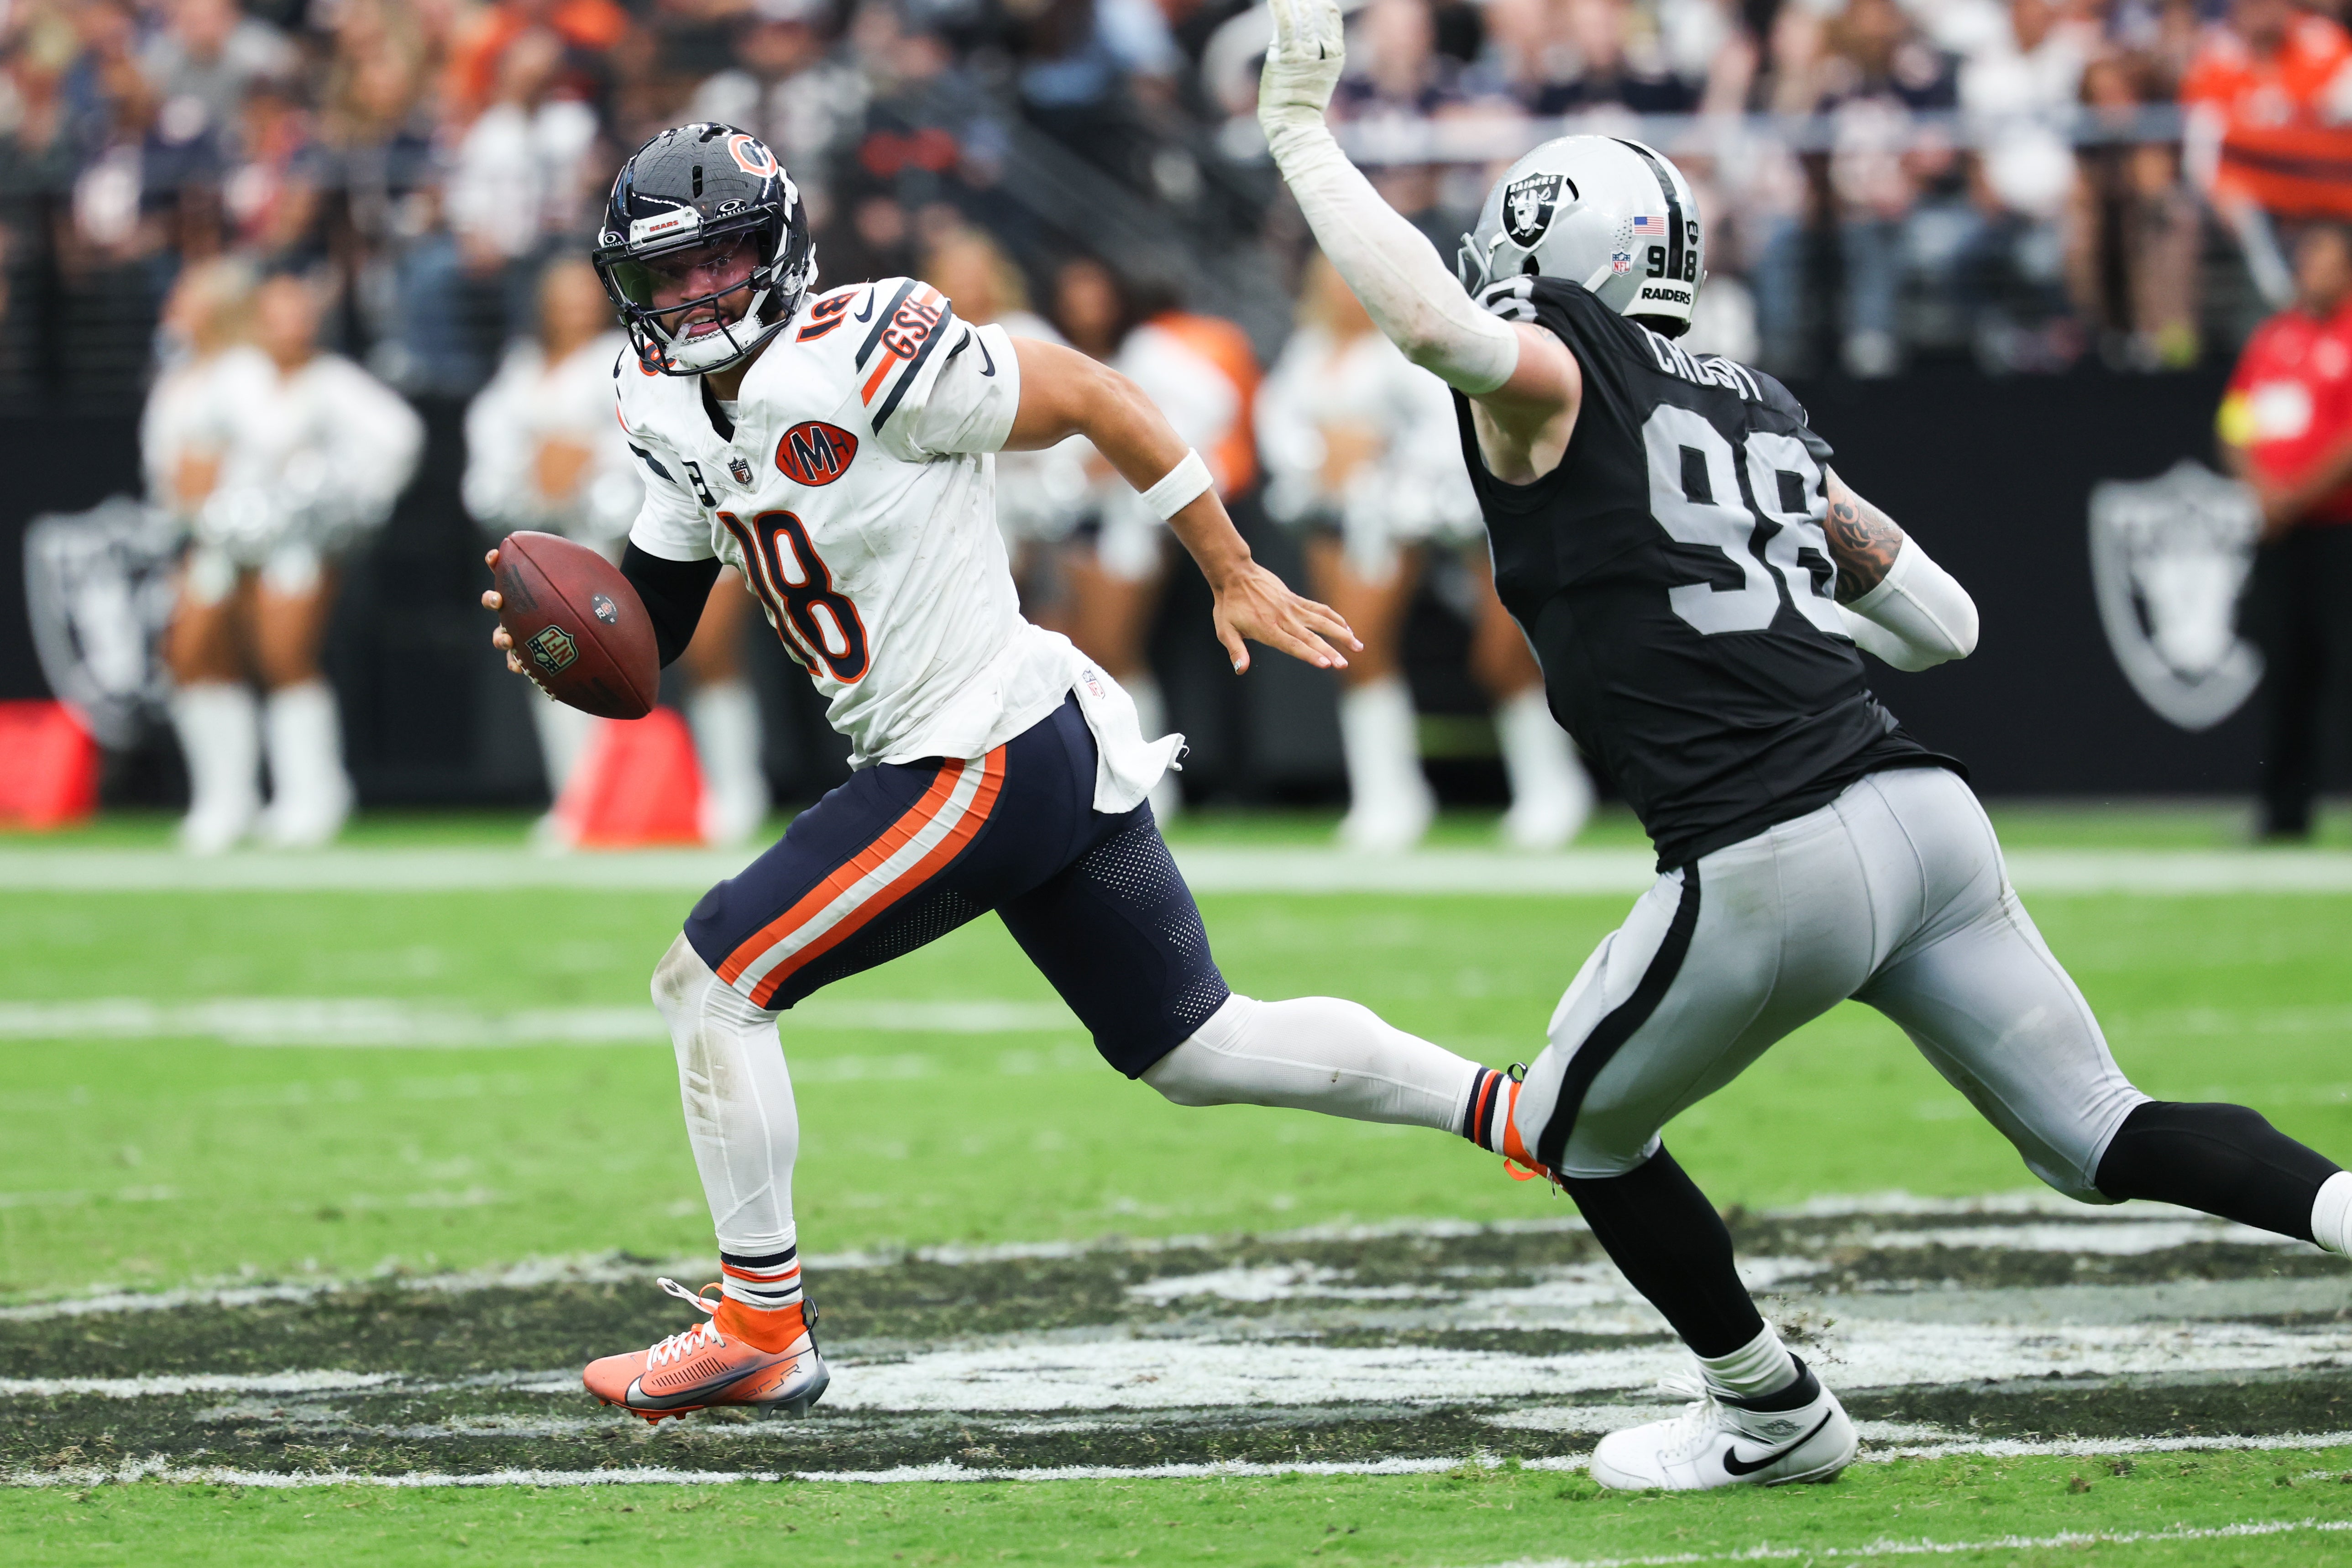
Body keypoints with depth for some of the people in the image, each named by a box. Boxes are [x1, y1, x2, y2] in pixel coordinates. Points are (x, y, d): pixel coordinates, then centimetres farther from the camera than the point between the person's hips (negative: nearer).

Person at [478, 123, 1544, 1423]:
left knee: (709, 983, -5)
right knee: (1197, 1049, 16)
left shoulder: (852, 361, -18)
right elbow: (641, 631, 15)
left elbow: (1093, 399, -12)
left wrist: (1236, 577, -7)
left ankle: (762, 1327, 2)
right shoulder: (687, 416, 10)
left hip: (984, 765, -9)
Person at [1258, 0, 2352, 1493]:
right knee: (2102, 1137, 12)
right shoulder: (1765, 411, 22)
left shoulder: (1550, 382, 2)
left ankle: (1774, 1413, 26)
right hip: (1924, 811, 6)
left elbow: (1434, 315, -23)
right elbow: (1945, 623, 26)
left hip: (1772, 866, -6)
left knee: (1577, 1128, 19)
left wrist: (1301, 137, -10)